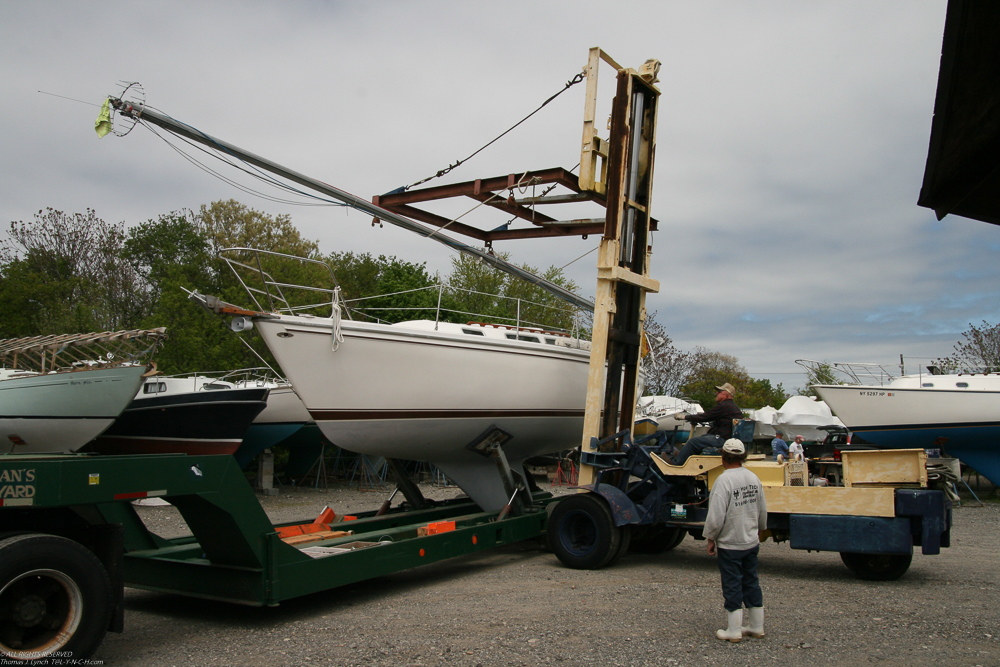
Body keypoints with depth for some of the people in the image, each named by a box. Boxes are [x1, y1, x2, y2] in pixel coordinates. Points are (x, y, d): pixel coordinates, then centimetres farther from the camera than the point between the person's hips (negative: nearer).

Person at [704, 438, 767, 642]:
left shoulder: (724, 480, -19)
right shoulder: (754, 478, 3)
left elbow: (716, 516, -21)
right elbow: (763, 512, 13)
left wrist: (710, 538, -7)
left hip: (730, 543, -6)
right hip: (752, 542, 7)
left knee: (732, 587, 2)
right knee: (751, 582, 15)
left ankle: (733, 631, 8)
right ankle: (756, 627, 24)